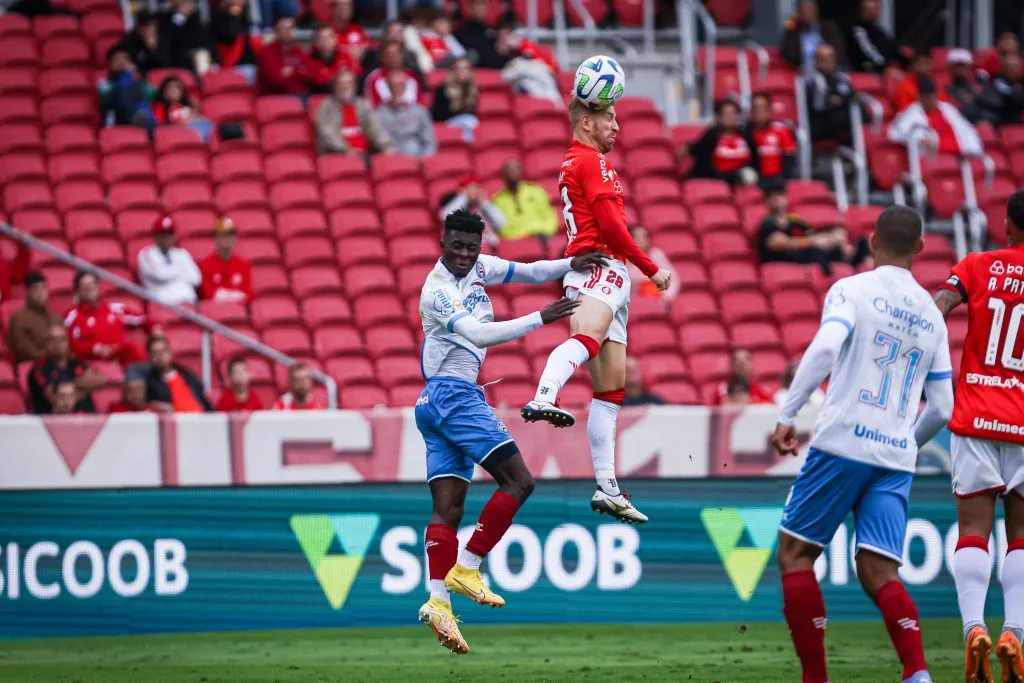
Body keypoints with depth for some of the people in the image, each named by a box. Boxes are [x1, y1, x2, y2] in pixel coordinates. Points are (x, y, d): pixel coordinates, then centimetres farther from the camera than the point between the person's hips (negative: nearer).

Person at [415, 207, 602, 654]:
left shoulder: (478, 268, 11)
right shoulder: (438, 291, -15)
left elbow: (528, 272, 21)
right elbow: (480, 334, -27)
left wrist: (571, 265, 7)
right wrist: (540, 318, -29)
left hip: (437, 402, 10)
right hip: (455, 395, -10)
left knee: (447, 509, -1)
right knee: (518, 481, -12)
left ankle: (438, 599, -10)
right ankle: (465, 569, -13)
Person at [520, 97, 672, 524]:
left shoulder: (574, 162, 28)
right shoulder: (593, 161, -2)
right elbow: (611, 225, -11)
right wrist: (652, 269, -6)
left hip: (603, 278, 10)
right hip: (601, 268, -10)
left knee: (611, 387, 9)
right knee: (586, 338, -38)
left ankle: (607, 489, 7)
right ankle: (543, 399, -67)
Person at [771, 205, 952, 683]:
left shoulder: (852, 290, 1)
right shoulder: (932, 316, 17)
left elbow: (825, 348, -18)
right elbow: (941, 410, 17)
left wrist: (787, 416, -16)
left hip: (843, 444, -5)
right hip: (898, 457, 5)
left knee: (795, 553, 7)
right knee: (878, 572, 1)